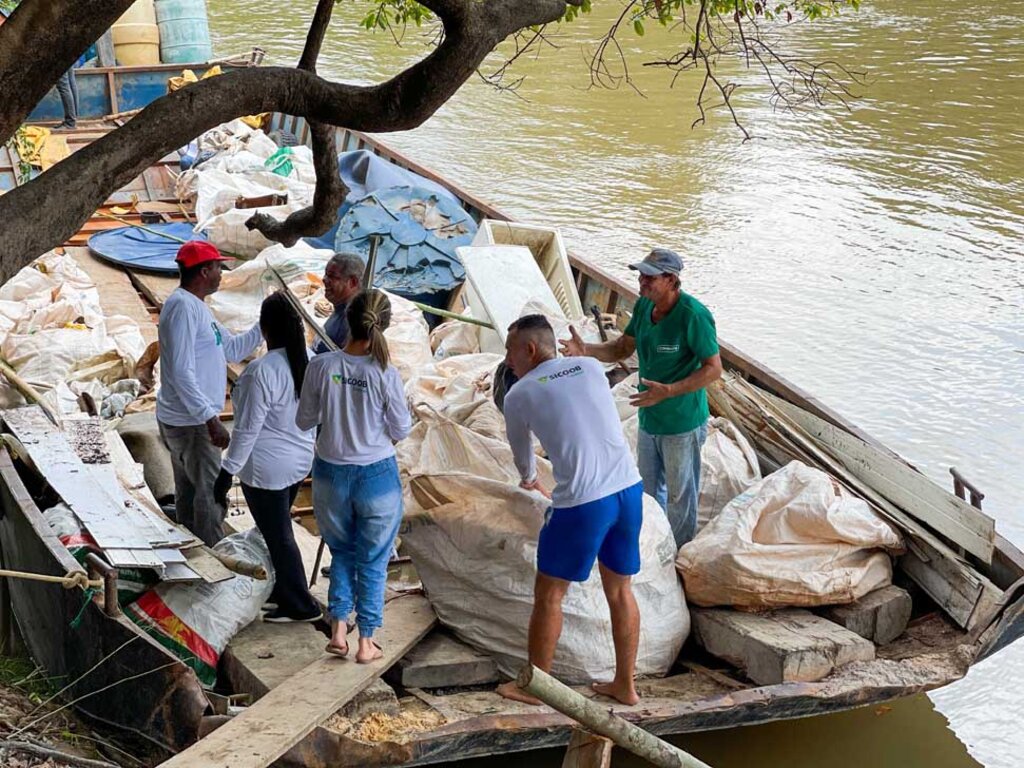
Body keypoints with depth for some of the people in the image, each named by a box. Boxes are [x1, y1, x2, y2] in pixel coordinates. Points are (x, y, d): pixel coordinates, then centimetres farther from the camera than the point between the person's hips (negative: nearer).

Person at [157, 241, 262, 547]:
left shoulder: (197, 306, 13)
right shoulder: (182, 306, -19)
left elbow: (233, 349, 18)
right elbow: (181, 372, -26)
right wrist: (211, 419, -27)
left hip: (192, 420, 11)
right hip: (190, 423, -11)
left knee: (189, 494, 19)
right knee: (210, 496, -4)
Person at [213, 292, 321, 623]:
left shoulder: (262, 370, -26)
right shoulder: (310, 361, -5)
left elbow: (247, 430, -22)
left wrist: (227, 473, -13)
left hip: (266, 469, -7)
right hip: (300, 460, 8)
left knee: (278, 535, 7)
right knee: (279, 528, 24)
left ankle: (301, 606, 18)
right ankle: (284, 590, 38)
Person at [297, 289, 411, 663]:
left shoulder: (321, 366, -12)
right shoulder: (385, 374, -17)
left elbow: (304, 421, -2)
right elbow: (402, 429, -7)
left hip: (331, 474, 2)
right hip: (377, 476, -2)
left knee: (342, 551, 24)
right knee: (372, 561, 14)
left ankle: (338, 631, 20)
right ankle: (366, 643, 21)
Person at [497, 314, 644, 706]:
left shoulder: (518, 395, 1)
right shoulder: (592, 367, 11)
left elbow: (521, 451, 18)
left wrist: (529, 479, 41)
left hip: (582, 503, -5)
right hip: (629, 489, 5)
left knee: (548, 595, 13)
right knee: (619, 590, 19)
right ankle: (625, 685, 29)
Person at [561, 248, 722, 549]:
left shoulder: (693, 315, -26)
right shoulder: (644, 305, -3)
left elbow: (713, 369, -23)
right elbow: (622, 348, 6)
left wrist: (667, 391, -32)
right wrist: (586, 350, -13)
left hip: (682, 423, -8)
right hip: (649, 418, 8)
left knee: (680, 495, 11)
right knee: (649, 488, 24)